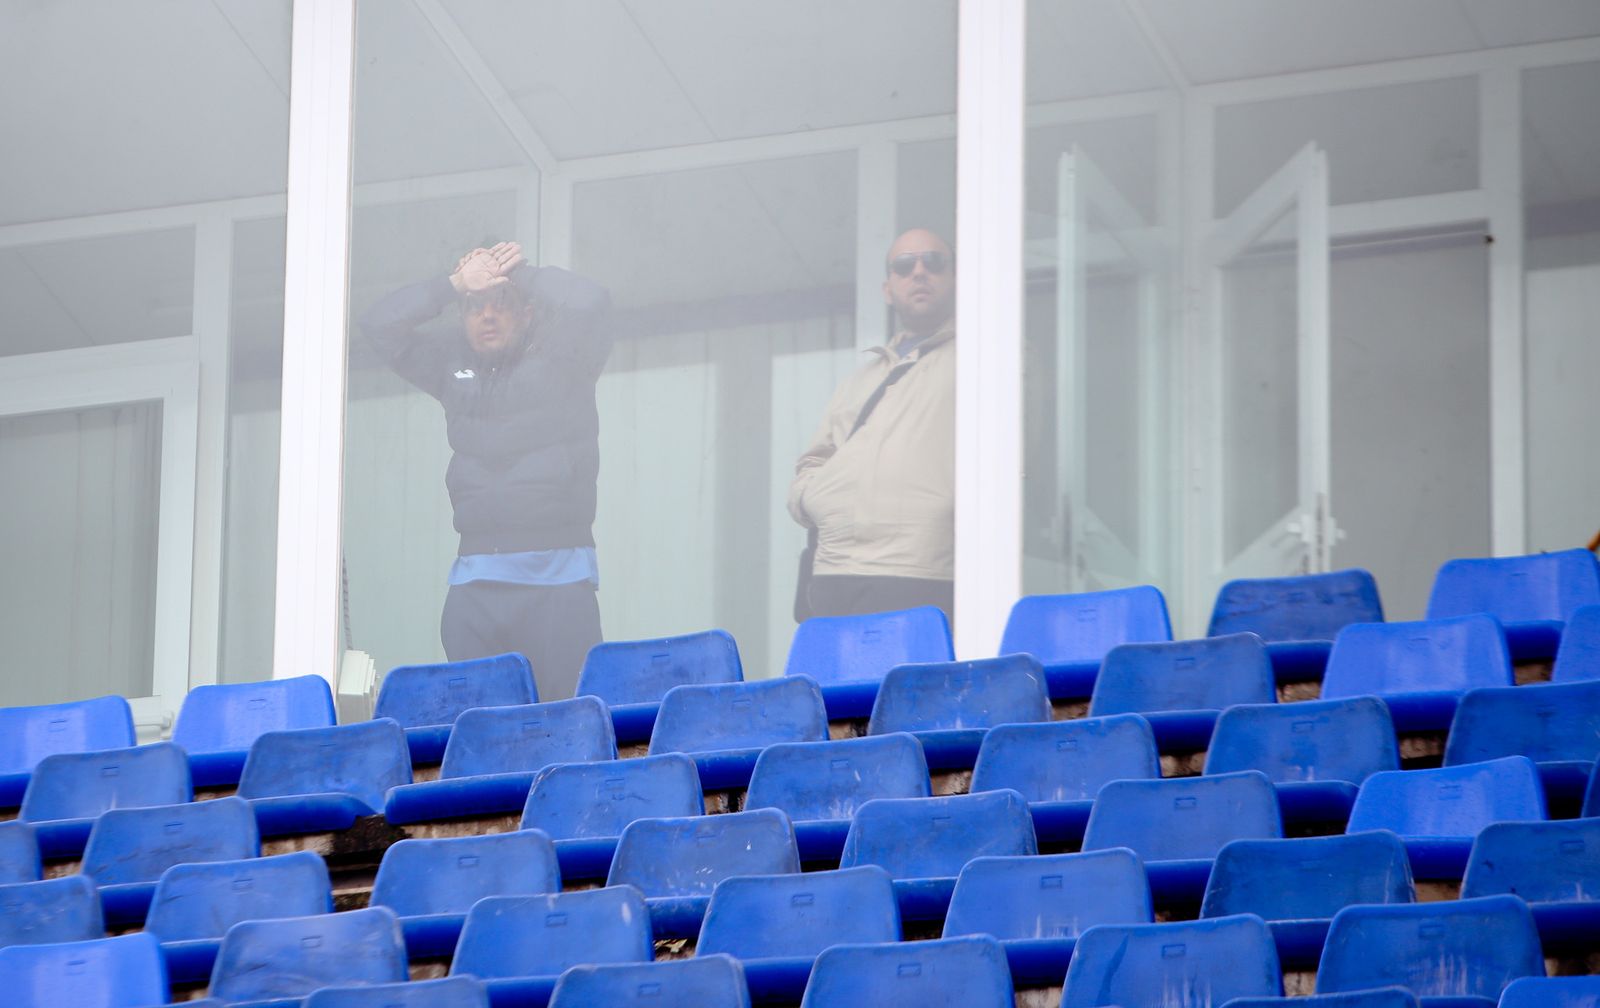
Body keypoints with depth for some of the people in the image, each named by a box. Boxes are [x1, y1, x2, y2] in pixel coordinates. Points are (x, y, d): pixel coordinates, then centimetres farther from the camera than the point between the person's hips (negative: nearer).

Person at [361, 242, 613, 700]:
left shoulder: (558, 359, 6)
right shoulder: (454, 365, 18)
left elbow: (589, 302, -11)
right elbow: (380, 323, 12)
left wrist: (520, 273, 3)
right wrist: (456, 284, 1)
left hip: (557, 574, -4)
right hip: (474, 579, 4)